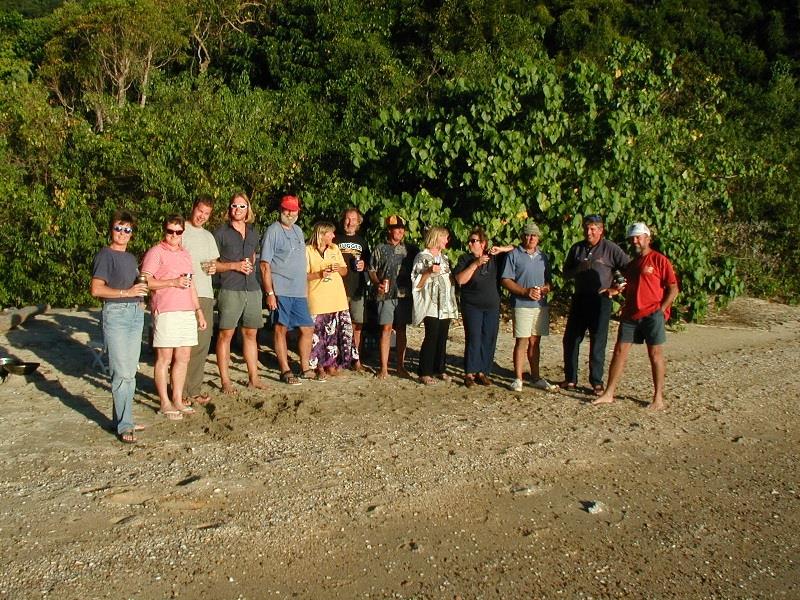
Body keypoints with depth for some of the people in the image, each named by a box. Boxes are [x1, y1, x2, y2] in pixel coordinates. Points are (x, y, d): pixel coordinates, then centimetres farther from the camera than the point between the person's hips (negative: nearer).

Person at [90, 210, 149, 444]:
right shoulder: (105, 255, -4)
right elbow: (96, 289, -14)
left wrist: (142, 298, 10)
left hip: (136, 313, 8)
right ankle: (124, 426, -5)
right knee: (122, 372, -9)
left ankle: (122, 419, 18)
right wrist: (127, 292, -18)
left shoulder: (131, 258, 19)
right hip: (115, 313, -8)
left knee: (130, 372, 10)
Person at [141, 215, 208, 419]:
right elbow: (145, 281, -12)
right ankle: (165, 403, 6)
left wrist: (199, 311, 20)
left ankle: (178, 400, 17)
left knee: (183, 358, 8)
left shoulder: (185, 253, 19)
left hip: (187, 312, 7)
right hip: (165, 312, -7)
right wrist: (173, 282, -17)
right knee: (164, 358, -1)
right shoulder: (156, 252, -3)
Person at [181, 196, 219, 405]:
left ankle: (195, 389, 14)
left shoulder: (208, 236, 22)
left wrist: (213, 267, 6)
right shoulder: (181, 230, 0)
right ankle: (181, 392, -2)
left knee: (202, 343, 6)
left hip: (205, 294, 7)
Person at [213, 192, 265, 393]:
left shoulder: (253, 232, 15)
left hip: (252, 288, 5)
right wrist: (234, 266, -12)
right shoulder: (221, 232, 0)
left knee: (251, 333, 9)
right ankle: (225, 381, 3)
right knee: (225, 334, -3)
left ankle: (253, 378, 16)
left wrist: (250, 267, 8)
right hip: (230, 290, -5)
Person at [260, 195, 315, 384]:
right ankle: (285, 371, 8)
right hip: (281, 291, -7)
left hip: (299, 292, 7)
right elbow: (265, 265, -11)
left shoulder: (298, 230, 16)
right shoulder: (273, 231, -7)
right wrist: (269, 293, -17)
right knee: (281, 329, 0)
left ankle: (305, 368, 20)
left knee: (307, 328, 9)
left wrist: (306, 287, 18)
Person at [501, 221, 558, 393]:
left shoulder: (543, 257, 16)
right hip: (521, 305, -5)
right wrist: (526, 291, -16)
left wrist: (546, 288, -4)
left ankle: (536, 377, 17)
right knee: (522, 342, -6)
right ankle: (518, 379, 1)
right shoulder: (514, 255, -1)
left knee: (535, 342, 10)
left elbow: (549, 281, 19)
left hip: (541, 305, 5)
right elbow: (506, 280, -7)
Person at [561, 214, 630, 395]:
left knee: (598, 343, 1)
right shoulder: (577, 248, 10)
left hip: (600, 300, -4)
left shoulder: (610, 248, -4)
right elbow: (566, 273, 11)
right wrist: (579, 268, -8)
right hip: (579, 299, 4)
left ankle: (597, 382, 11)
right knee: (570, 340, 6)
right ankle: (570, 379, 17)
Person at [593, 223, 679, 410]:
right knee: (619, 351, 3)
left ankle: (658, 398, 10)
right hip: (630, 315, 6)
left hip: (652, 315, -6)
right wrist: (616, 290, 7)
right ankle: (609, 394, 7)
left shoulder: (659, 260, -4)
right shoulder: (631, 264, 17)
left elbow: (673, 289, -6)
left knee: (655, 354, 1)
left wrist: (660, 309, -11)